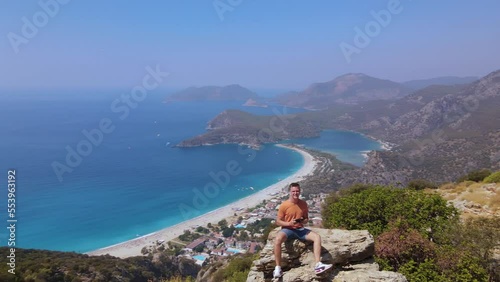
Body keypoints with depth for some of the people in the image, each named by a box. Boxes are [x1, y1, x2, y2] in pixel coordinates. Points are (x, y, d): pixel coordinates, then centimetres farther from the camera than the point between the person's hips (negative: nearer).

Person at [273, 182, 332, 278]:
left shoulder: (303, 204, 1)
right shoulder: (284, 205, -10)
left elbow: (306, 218, 12)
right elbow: (278, 221, -5)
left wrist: (304, 221, -13)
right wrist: (289, 223, -23)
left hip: (300, 229, 4)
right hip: (288, 229, -4)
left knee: (317, 237, -18)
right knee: (277, 239, -36)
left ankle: (318, 265, -20)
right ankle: (278, 268, -27)